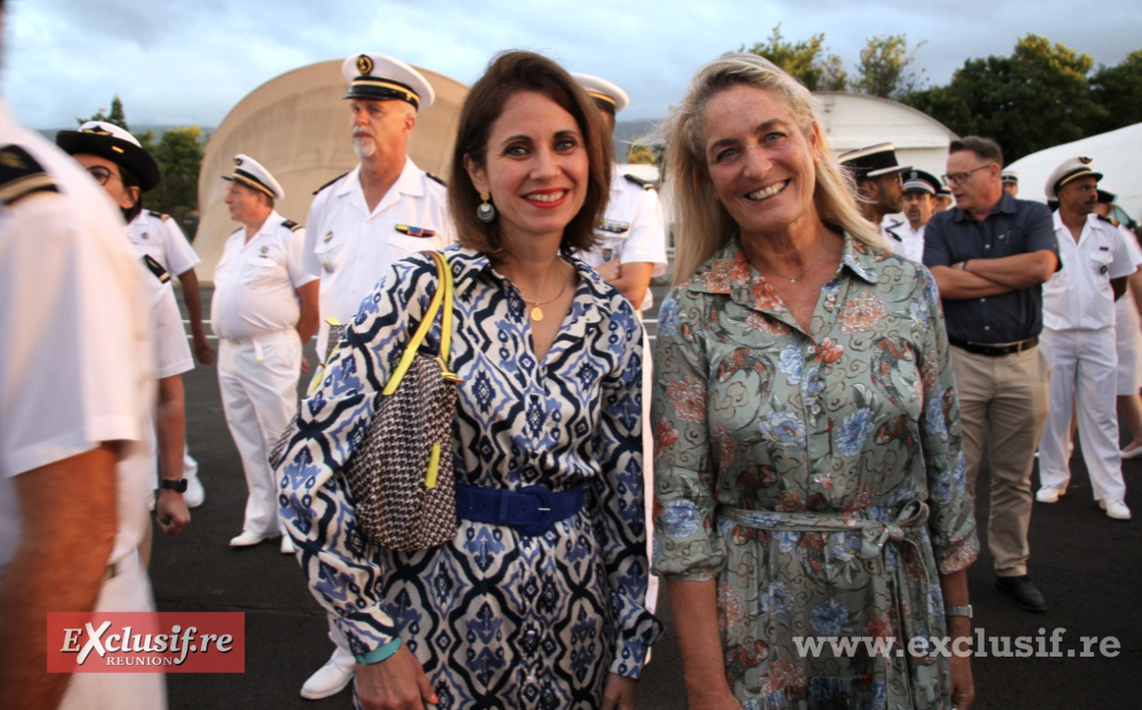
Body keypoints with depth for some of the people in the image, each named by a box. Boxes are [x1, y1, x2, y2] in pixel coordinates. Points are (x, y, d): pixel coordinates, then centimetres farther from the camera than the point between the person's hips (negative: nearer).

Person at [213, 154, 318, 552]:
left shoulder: (289, 236, -7)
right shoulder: (233, 242, 16)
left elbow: (312, 300, -8)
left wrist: (291, 347, 0)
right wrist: (228, 343, 12)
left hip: (269, 354, -8)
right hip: (229, 354, 8)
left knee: (282, 439, -3)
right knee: (248, 440, 13)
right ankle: (262, 519, 23)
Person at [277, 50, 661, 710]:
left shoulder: (614, 319, -2)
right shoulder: (424, 288, -14)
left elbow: (626, 490, 5)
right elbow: (312, 464, -15)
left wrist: (632, 650, 7)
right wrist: (374, 641, -11)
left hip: (574, 626, 3)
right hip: (441, 630, -3)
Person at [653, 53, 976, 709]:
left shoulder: (908, 287, -4)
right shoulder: (692, 312, -10)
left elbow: (945, 470, 2)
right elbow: (682, 505, -9)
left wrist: (959, 634, 6)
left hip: (898, 615, 2)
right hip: (757, 635, -1)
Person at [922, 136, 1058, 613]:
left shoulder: (1032, 216, 5)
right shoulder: (941, 226, 7)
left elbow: (1042, 266, -15)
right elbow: (940, 284, -10)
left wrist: (970, 266, -7)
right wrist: (1013, 275, -7)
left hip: (1022, 362, 1)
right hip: (961, 362, 0)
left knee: (1015, 477, 10)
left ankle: (1011, 568, 23)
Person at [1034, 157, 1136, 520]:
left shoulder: (1108, 232, 3)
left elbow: (1119, 282, 15)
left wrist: (1095, 307, 9)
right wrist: (1057, 309, 4)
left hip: (1098, 336, 2)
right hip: (1054, 335, -1)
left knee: (1100, 414, 4)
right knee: (1054, 411, 8)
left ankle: (1111, 492, 10)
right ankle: (1053, 479, 21)